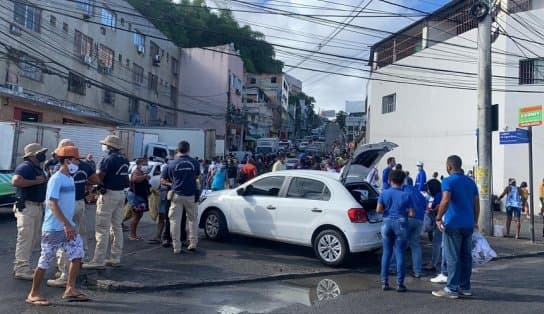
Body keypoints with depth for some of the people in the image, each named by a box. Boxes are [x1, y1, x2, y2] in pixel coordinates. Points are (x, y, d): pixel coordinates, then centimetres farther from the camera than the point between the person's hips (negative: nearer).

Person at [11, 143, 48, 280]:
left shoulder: (38, 168, 16)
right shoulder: (26, 166, -14)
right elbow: (15, 181, -31)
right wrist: (36, 181, -24)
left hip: (37, 206, 10)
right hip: (26, 206, -10)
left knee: (34, 238, 16)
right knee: (25, 238, -7)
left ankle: (20, 266, 28)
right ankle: (21, 270, 0)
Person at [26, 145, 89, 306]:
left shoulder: (70, 178, 9)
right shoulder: (56, 179, -17)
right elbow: (53, 204, -24)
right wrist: (67, 225, -27)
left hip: (68, 226, 8)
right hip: (53, 228, -8)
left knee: (77, 254, 6)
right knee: (45, 261, 3)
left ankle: (70, 289, 15)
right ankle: (33, 294, 19)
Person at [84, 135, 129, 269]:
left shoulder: (109, 159, -14)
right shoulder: (124, 159, 12)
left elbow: (99, 176, -22)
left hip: (109, 194, -8)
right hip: (121, 194, 9)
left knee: (102, 228, -4)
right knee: (117, 227, 13)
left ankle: (98, 261, -1)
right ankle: (115, 258, 19)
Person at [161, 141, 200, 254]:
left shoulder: (172, 163, -4)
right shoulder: (194, 162, -1)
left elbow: (162, 180, 1)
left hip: (177, 195, -1)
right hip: (191, 195, 1)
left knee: (175, 221, 5)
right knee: (192, 219, 17)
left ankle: (176, 247, 5)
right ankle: (193, 243, 16)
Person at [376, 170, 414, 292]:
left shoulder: (384, 193, -1)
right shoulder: (406, 195, -4)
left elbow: (378, 210, -6)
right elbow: (411, 213, -6)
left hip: (387, 223, 2)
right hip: (401, 224, -2)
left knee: (386, 253, 10)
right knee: (400, 254, 4)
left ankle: (384, 282, 13)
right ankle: (400, 284, 8)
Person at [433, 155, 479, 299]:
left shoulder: (448, 181, -9)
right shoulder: (470, 182, 13)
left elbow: (445, 200, -24)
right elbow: (477, 203, 15)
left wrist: (438, 218, -16)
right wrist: (475, 221, 24)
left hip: (453, 224, -7)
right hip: (468, 225, 7)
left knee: (452, 257, -3)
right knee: (466, 256, 11)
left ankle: (452, 289, 0)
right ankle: (465, 287, 18)